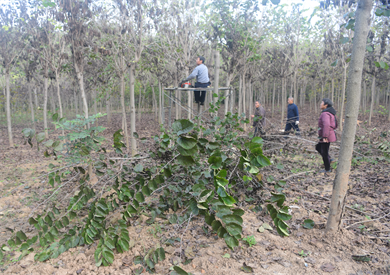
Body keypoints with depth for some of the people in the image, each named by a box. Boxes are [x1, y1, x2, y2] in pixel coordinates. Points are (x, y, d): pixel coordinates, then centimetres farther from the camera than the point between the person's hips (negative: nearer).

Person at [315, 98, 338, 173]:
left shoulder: (325, 114, -20)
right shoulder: (331, 113, 12)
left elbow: (326, 125, -35)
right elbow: (335, 125, 22)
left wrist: (325, 136, -33)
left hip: (326, 138, -10)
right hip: (329, 135, 10)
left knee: (324, 152, 3)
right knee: (318, 147, 23)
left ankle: (327, 169, 17)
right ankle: (329, 159, 25)